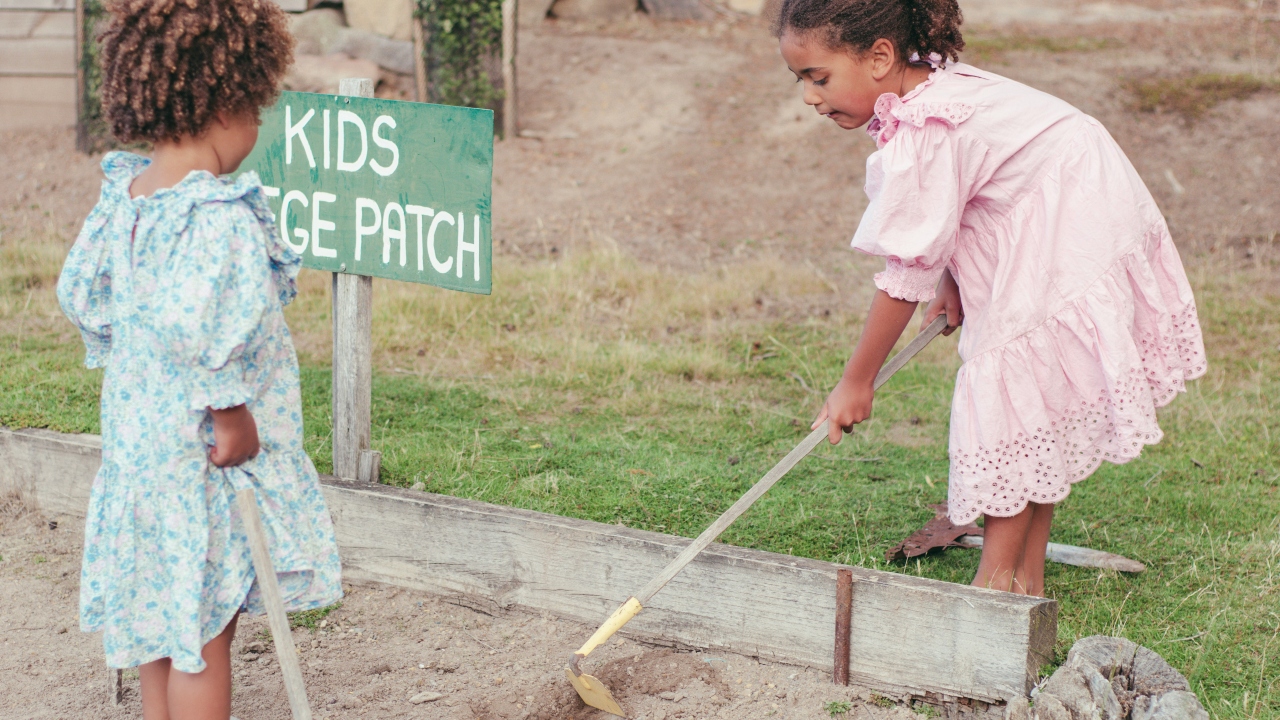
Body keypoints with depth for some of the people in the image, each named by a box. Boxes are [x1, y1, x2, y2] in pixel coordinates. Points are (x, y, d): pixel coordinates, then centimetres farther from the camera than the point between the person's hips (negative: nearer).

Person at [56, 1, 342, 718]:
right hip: (207, 457, -8)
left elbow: (80, 290, 12)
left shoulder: (123, 194, 2)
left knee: (164, 616, 21)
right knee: (204, 630, 3)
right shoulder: (219, 214, -24)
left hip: (136, 435, 8)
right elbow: (195, 324, -33)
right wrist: (232, 415, -22)